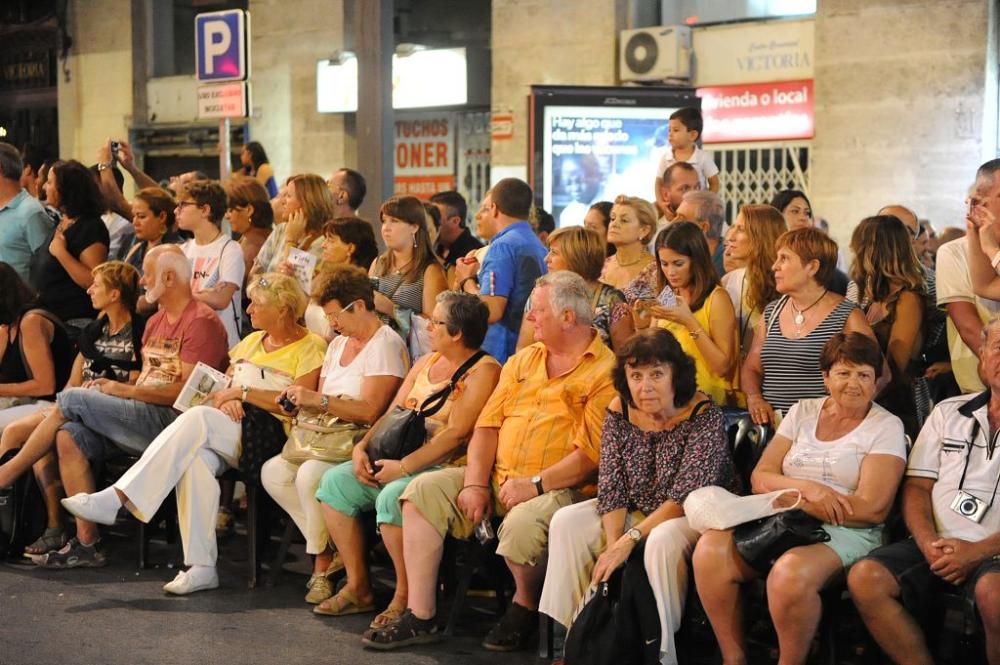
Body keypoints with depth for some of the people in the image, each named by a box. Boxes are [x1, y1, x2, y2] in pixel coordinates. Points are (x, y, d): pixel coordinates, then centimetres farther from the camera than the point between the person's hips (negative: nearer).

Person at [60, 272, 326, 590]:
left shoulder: (311, 347, 1)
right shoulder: (251, 341, 24)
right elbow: (219, 386, 20)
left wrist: (241, 391, -8)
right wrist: (225, 399, -4)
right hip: (225, 431, 6)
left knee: (198, 419, -31)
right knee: (197, 458, -30)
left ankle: (116, 499, -34)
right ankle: (201, 566, -32)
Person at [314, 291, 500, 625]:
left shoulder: (483, 371, -11)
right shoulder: (427, 362, 16)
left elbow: (456, 433, -20)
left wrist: (403, 467, -21)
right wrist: (362, 447, -2)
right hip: (399, 461, 9)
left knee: (392, 496, -34)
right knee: (335, 481, -4)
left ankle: (406, 596, -16)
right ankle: (357, 587, 0)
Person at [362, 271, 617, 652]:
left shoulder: (604, 371, -8)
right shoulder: (523, 360, 16)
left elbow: (591, 454, -16)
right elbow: (488, 424, 10)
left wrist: (535, 485, -20)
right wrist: (475, 483, -4)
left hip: (559, 488, -7)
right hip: (498, 478, 7)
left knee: (521, 524, -37)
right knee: (424, 490, -10)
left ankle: (525, 608, -2)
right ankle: (420, 617, -8)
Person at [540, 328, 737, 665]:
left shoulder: (703, 415, -20)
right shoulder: (619, 412, -5)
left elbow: (686, 495, -25)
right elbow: (611, 488, -7)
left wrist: (631, 538, -28)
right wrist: (612, 544, -22)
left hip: (693, 515, -6)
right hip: (639, 511, 6)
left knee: (662, 540, -36)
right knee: (567, 523, -9)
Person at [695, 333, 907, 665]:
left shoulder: (887, 427, 1)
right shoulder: (802, 412, 15)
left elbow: (872, 508, -10)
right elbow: (760, 478, 8)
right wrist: (806, 488, -13)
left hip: (846, 532, -5)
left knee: (790, 574, -37)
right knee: (710, 549, -24)